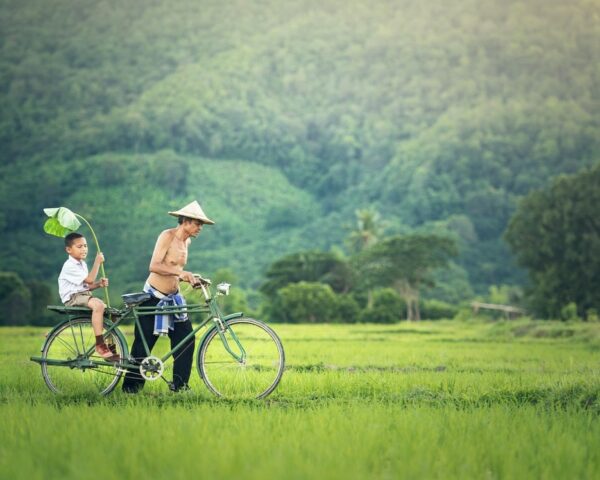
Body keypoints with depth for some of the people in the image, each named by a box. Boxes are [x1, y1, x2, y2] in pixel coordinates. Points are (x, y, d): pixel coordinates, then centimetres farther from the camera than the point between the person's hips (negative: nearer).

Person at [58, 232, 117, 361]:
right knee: (98, 304, -34)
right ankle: (100, 345, -34)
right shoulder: (70, 266, -14)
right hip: (73, 298, -10)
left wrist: (99, 283, -2)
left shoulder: (82, 264, 18)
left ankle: (111, 348, 9)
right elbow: (89, 280, -19)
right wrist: (97, 262, -16)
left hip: (84, 295, 10)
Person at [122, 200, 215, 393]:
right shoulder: (167, 236, -15)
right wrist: (180, 272, -36)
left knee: (187, 339, -3)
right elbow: (154, 266, -27)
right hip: (153, 297, -7)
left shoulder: (187, 241, 9)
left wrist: (191, 279, 6)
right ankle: (131, 385, 11)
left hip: (173, 298, 7)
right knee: (143, 344, 0)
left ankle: (179, 384, 5)